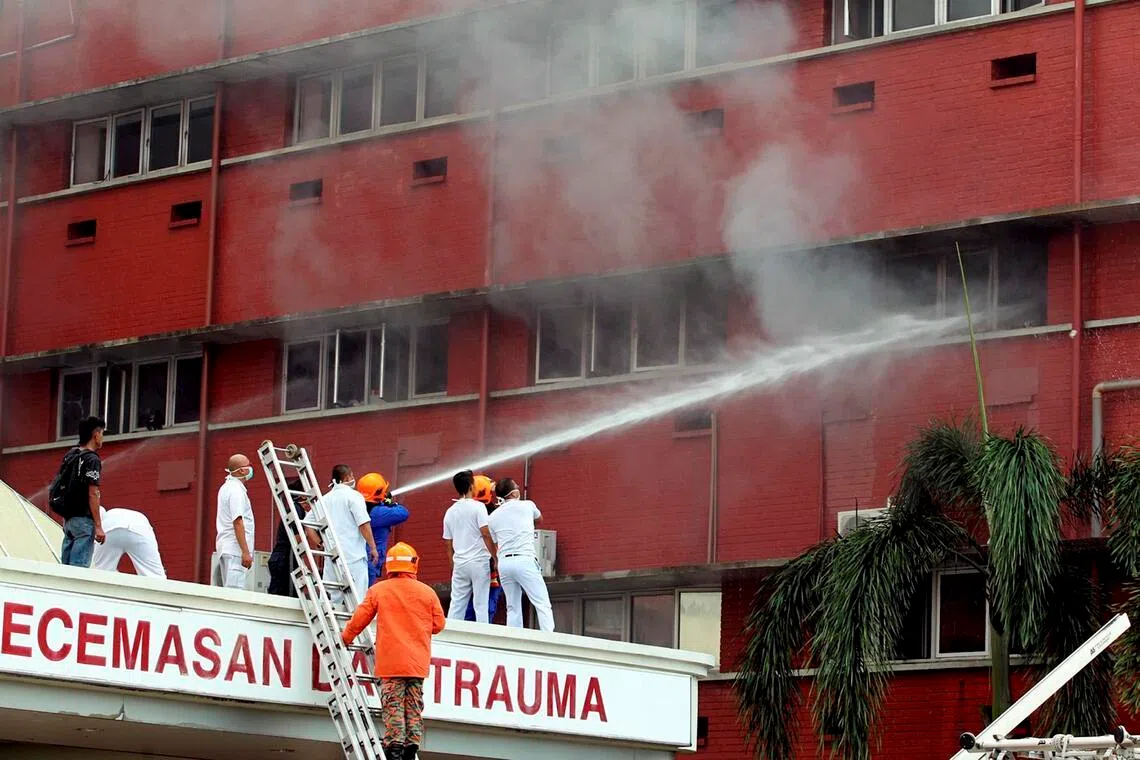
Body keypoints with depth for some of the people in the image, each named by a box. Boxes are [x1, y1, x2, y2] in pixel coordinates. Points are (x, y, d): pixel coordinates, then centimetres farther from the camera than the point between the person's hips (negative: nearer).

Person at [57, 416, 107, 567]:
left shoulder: (69, 456, 13)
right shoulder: (92, 460, -11)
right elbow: (92, 494, -16)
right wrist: (98, 526, -15)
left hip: (68, 518, 8)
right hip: (84, 519, -8)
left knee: (65, 566, 8)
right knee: (79, 567, -10)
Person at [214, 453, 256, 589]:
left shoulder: (226, 487, 18)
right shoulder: (237, 491, -14)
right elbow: (237, 522, -21)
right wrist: (246, 552, -23)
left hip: (226, 548, 10)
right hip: (235, 550, -10)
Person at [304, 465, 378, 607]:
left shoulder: (325, 499, 14)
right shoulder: (353, 496, -5)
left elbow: (308, 524, 12)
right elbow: (363, 524, -13)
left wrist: (320, 545, 15)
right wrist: (373, 547, -6)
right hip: (354, 556, -6)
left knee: (332, 598, 9)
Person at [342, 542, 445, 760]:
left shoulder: (377, 590, 1)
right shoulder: (427, 592, 5)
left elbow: (359, 619, 6)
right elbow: (438, 625, 10)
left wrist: (346, 639, 24)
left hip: (390, 662, -2)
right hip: (418, 663, 2)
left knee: (393, 706, -5)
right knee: (414, 707, 6)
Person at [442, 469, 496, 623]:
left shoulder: (450, 512, 12)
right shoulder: (478, 506, -5)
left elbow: (448, 544, 16)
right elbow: (486, 534, -12)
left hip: (459, 563, 5)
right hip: (479, 561, -5)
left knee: (456, 605, 6)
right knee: (481, 605, -4)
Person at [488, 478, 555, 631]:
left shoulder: (493, 516, 14)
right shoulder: (527, 506, 8)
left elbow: (494, 544, 16)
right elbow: (539, 518, 31)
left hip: (504, 562, 4)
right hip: (525, 560, -4)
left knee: (513, 608, 10)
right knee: (543, 604, -6)